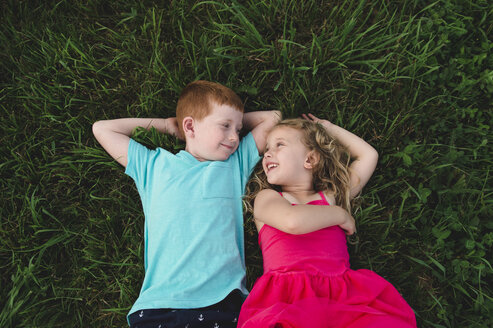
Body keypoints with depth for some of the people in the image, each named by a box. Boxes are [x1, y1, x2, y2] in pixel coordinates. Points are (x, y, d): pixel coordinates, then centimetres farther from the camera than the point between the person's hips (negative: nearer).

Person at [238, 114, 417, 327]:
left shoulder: (330, 196, 20)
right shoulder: (266, 197, 11)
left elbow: (368, 155, 27)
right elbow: (292, 221, -13)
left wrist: (329, 128, 36)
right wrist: (340, 214, 3)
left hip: (339, 293, 4)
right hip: (287, 297, -3)